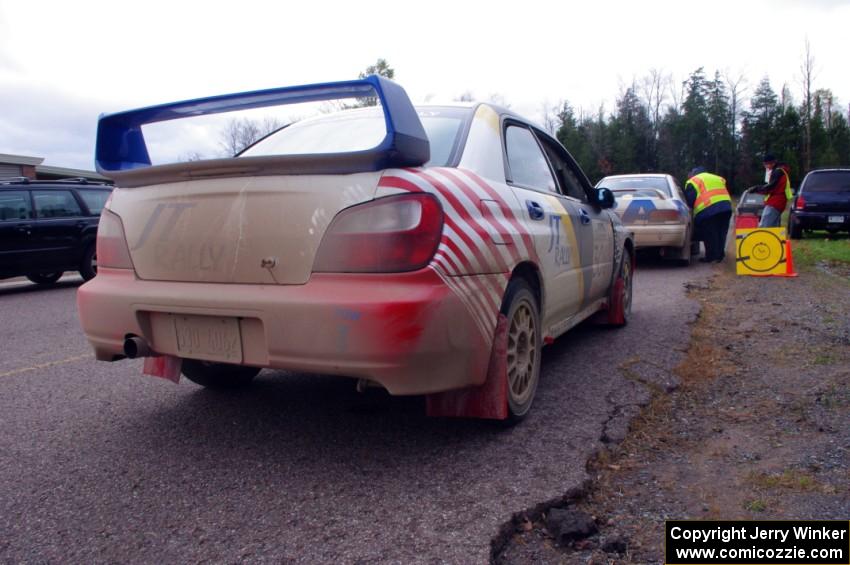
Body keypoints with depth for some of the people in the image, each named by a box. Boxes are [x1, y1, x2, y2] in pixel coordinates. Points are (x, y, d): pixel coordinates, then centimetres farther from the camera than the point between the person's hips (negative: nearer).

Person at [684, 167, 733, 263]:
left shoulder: (693, 182, 7)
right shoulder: (717, 178, 30)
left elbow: (690, 200, -3)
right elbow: (723, 192, 29)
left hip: (707, 210, -7)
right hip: (725, 207, 7)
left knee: (710, 236, 0)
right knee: (721, 234, 15)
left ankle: (712, 257, 3)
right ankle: (719, 255, 20)